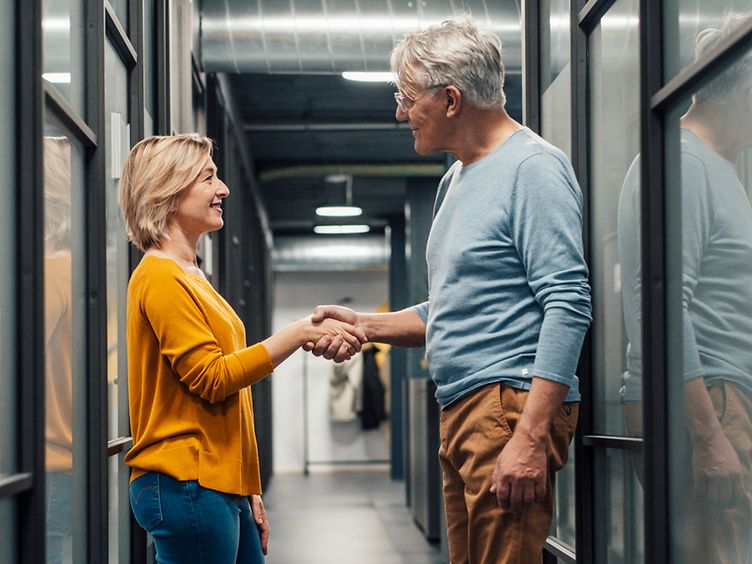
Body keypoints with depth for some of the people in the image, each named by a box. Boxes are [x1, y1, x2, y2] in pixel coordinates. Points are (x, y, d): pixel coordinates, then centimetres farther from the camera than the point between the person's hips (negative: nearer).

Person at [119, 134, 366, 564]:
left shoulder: (190, 277, 19)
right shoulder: (160, 279, -10)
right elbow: (211, 378, -17)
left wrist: (248, 494, 21)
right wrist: (299, 333, -17)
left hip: (219, 485, 9)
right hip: (187, 483, -9)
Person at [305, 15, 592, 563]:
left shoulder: (533, 167, -9)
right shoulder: (455, 182, 21)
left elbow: (568, 306, -18)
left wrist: (531, 436, -24)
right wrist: (364, 324, 15)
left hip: (512, 402, -9)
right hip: (460, 413, 10)